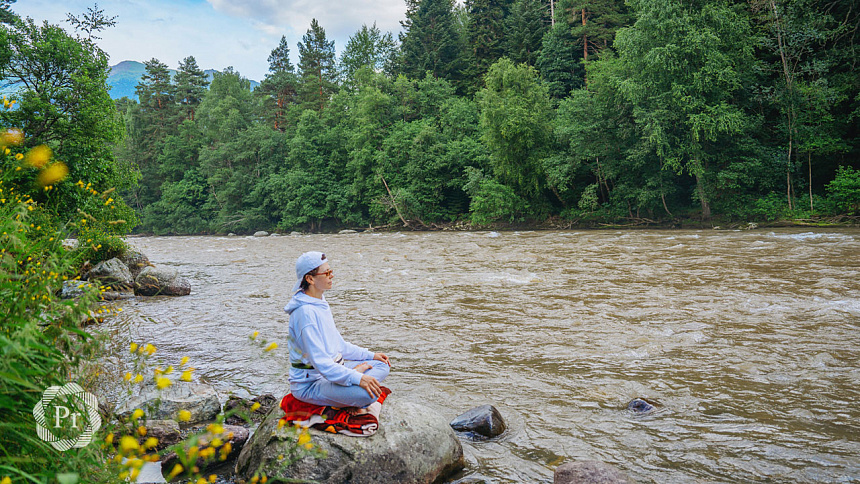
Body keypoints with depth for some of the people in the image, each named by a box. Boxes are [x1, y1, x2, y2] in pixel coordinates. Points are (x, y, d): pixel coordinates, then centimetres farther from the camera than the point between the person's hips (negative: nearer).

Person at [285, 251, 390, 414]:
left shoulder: (320, 303, 10)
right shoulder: (305, 312, -22)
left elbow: (338, 345, 19)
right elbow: (320, 361, -27)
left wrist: (370, 355, 11)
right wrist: (357, 378, -32)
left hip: (330, 370, 10)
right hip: (309, 384, -10)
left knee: (381, 365, 7)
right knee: (369, 393, -31)